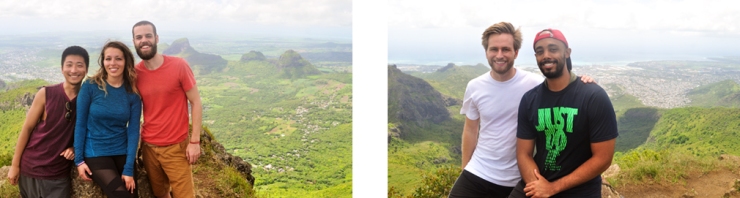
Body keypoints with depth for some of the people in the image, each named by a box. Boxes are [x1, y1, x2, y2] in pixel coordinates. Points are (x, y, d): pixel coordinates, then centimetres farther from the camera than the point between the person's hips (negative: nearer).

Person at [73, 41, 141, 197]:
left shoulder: (133, 94, -2)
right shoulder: (90, 86, -7)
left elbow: (133, 131, -5)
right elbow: (80, 124, -4)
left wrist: (129, 169, -12)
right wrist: (79, 160, -7)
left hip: (123, 153, 3)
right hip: (95, 153, -3)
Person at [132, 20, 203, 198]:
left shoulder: (178, 66, -11)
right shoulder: (134, 73, 0)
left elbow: (195, 103, -7)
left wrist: (195, 141, -11)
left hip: (176, 147, -3)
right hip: (148, 147, 4)